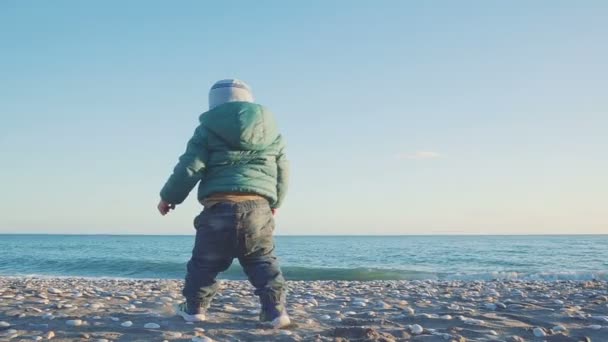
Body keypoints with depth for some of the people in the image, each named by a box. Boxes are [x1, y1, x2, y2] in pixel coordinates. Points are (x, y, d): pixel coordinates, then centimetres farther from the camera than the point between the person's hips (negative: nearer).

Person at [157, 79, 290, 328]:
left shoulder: (208, 129, 8)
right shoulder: (271, 130, 17)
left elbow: (189, 167, 0)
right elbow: (282, 171, 19)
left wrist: (168, 196, 14)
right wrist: (274, 203, 34)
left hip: (219, 206, -2)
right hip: (258, 206, 2)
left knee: (204, 261, 14)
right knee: (263, 262, 12)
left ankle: (194, 307, 23)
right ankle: (275, 310, 3)